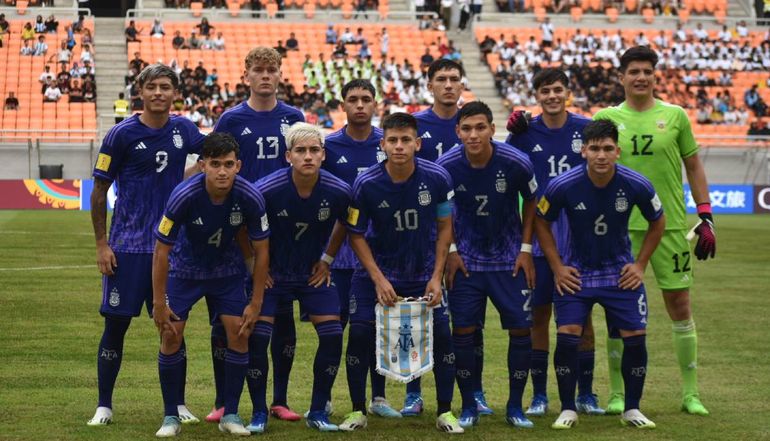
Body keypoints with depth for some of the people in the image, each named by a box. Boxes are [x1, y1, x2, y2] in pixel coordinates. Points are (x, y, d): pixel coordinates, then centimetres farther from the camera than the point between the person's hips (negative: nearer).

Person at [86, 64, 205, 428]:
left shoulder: (183, 129, 4)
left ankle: (179, 406, 17)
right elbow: (99, 191, -2)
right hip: (127, 245, -3)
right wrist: (101, 245, -5)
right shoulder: (122, 134, -6)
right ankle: (104, 406, 10)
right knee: (116, 325, 0)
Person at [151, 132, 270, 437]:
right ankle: (171, 417, 4)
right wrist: (159, 302, -17)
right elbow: (161, 250, -20)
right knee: (171, 334, -10)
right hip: (184, 267, -1)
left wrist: (256, 303, -10)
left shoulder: (251, 198, -26)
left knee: (240, 333, -9)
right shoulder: (183, 196, -31)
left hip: (227, 269, 2)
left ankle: (230, 414, 5)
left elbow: (261, 250, -12)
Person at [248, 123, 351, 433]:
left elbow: (344, 224, 7)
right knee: (257, 336, -13)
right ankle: (259, 413, 5)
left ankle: (318, 412, 9)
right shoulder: (266, 190, -24)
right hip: (272, 273, -2)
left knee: (333, 336, -8)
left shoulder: (338, 192, -17)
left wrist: (327, 260, 5)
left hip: (314, 274, 2)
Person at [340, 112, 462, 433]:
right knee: (360, 335, -7)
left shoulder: (437, 178, -16)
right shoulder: (366, 184, -19)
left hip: (424, 273, 1)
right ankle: (358, 412, 11)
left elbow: (444, 227, -2)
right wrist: (378, 279, -14)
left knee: (441, 335, -5)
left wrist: (436, 277, -7)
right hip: (377, 271, -1)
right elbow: (356, 235, -7)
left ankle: (445, 413, 11)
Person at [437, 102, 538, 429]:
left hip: (509, 259, 0)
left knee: (521, 329, -3)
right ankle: (469, 407, 10)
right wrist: (450, 251, -3)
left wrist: (526, 249, -1)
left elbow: (531, 203, 1)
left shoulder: (517, 163, -17)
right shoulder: (446, 166, -15)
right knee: (462, 331, -4)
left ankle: (515, 407, 12)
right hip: (466, 260, 0)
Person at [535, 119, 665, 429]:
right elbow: (541, 222, -1)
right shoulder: (563, 186, -19)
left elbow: (657, 222, 3)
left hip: (620, 272, 1)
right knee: (567, 337, -13)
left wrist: (640, 265, 0)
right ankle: (568, 410, 3)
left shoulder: (636, 185, -16)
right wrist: (557, 267, -4)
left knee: (635, 337, -4)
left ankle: (632, 410, 14)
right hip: (576, 272, -1)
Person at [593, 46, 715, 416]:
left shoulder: (675, 116, 4)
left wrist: (705, 218, 3)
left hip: (671, 225, 0)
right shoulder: (607, 118, 4)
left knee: (680, 307, 4)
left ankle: (691, 393, 14)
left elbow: (694, 167, 9)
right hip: (623, 226, 0)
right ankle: (618, 394, 12)